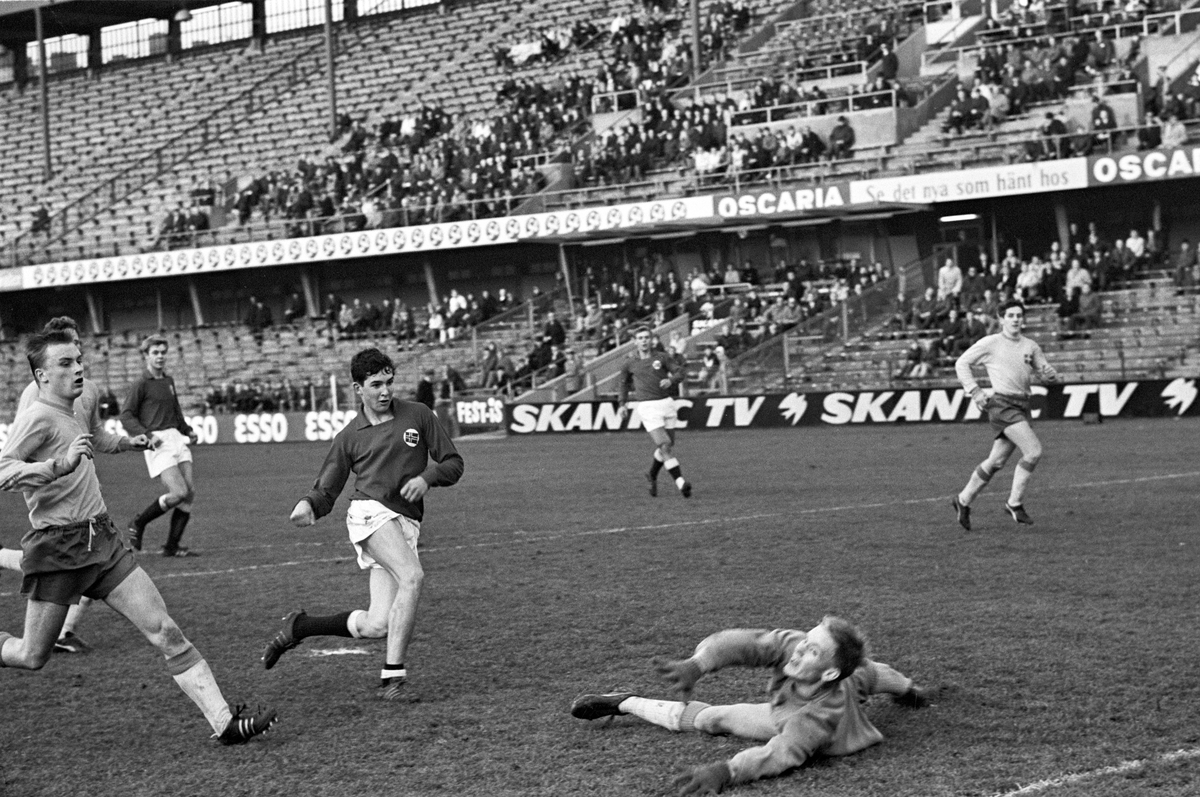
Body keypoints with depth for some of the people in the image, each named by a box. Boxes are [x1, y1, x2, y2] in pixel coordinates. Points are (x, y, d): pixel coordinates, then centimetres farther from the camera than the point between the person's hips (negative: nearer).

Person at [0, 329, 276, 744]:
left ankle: (223, 721, -8)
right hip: (58, 549, -7)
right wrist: (61, 465, -39)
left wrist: (126, 442, 31)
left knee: (164, 629, -4)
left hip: (104, 539, 7)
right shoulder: (37, 418, -15)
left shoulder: (79, 409, 12)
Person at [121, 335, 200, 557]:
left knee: (190, 492, -1)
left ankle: (172, 546, 7)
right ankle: (138, 524, 5)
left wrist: (188, 431, 15)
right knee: (179, 492, -16)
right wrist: (147, 435, -18)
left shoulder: (168, 381, 17)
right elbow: (126, 416, -6)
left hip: (176, 437, 7)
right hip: (158, 443, -7)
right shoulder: (141, 385, -4)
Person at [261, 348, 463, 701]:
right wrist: (308, 504, -10)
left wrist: (426, 478, -6)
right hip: (371, 512, -3)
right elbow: (326, 489, 13)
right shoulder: (350, 436, 11)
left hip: (406, 524, 3)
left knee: (377, 626, -5)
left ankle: (299, 627, 18)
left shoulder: (418, 416, 13)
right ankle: (393, 672, -22)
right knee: (412, 577, -30)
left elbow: (453, 463, 14)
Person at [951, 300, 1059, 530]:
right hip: (1002, 403, -6)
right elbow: (961, 363, 4)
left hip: (1022, 405, 6)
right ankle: (1015, 503, -8)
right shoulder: (990, 343, -1)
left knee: (997, 461, 9)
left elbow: (1047, 374, 15)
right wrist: (975, 392, -5)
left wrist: (1049, 373, -10)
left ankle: (964, 500, 24)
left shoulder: (1031, 346, 13)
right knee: (1034, 450, -18)